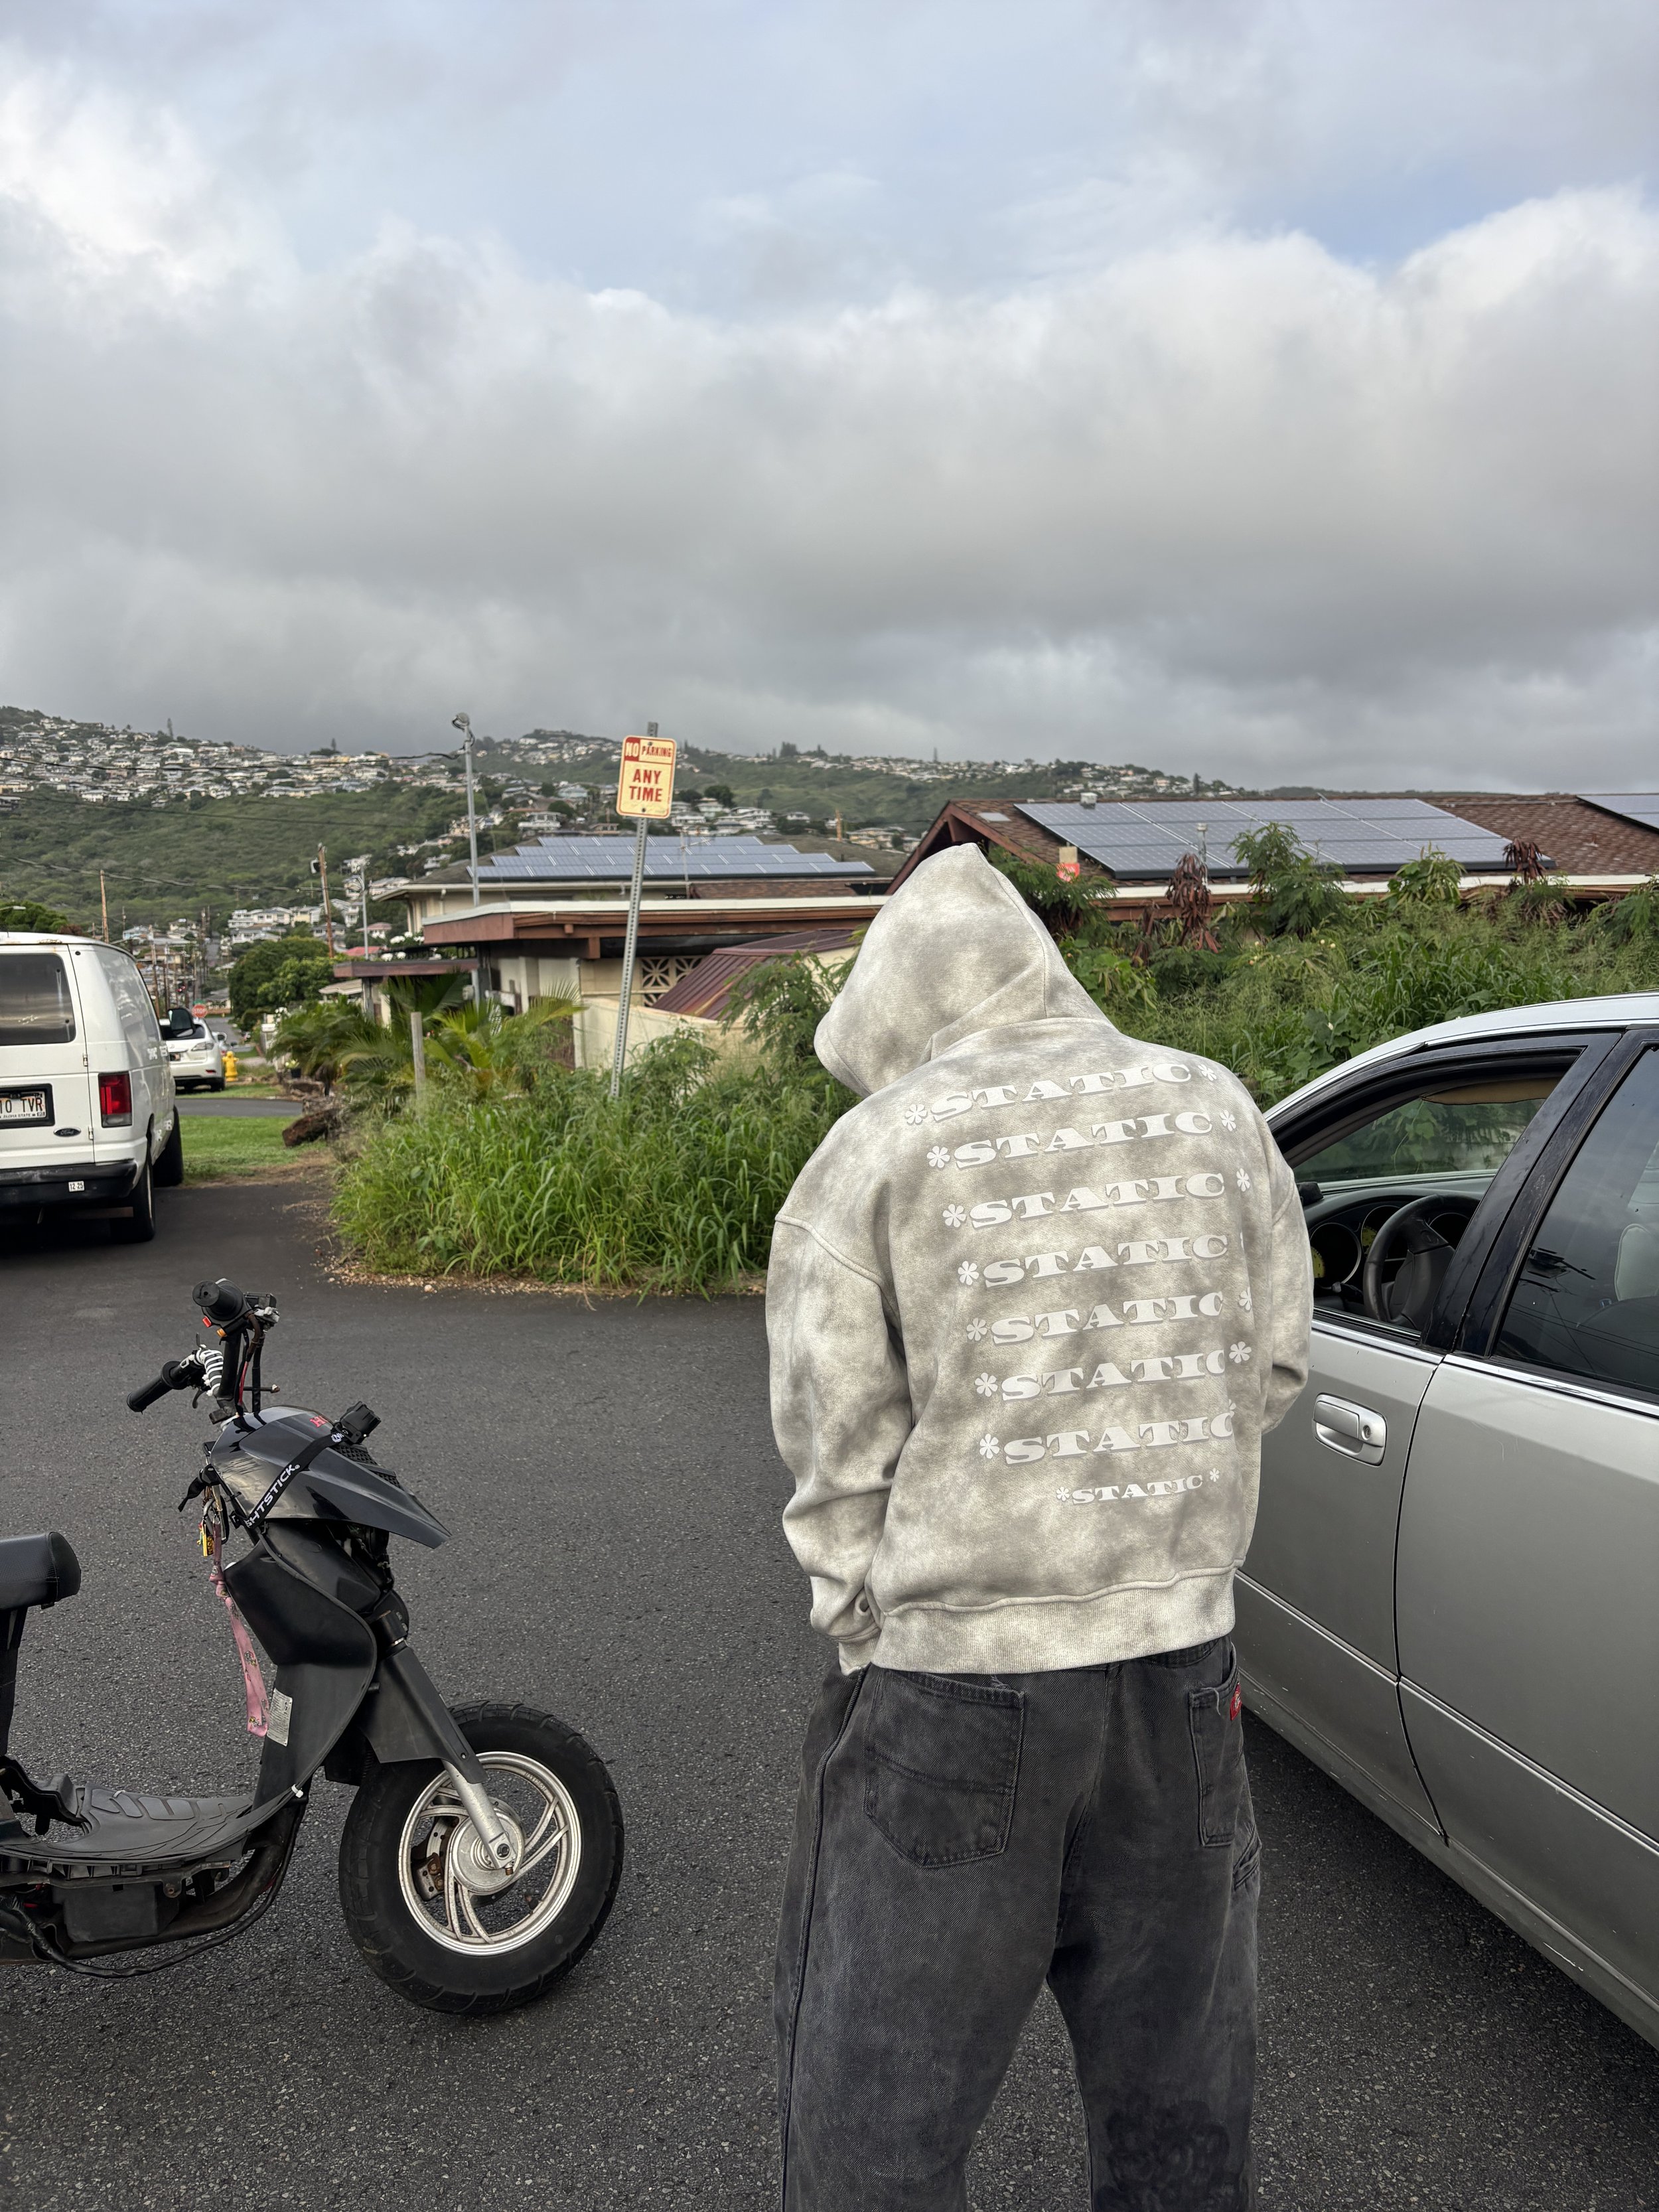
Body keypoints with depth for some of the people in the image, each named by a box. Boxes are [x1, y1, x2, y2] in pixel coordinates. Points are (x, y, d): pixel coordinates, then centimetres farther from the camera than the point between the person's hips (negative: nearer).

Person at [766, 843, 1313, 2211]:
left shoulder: (874, 1150, -7)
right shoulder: (1215, 1113, 4)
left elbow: (840, 1457, -7)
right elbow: (1270, 1373, 8)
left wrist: (870, 1640, 4)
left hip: (945, 1682, -4)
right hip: (1182, 1657, 4)